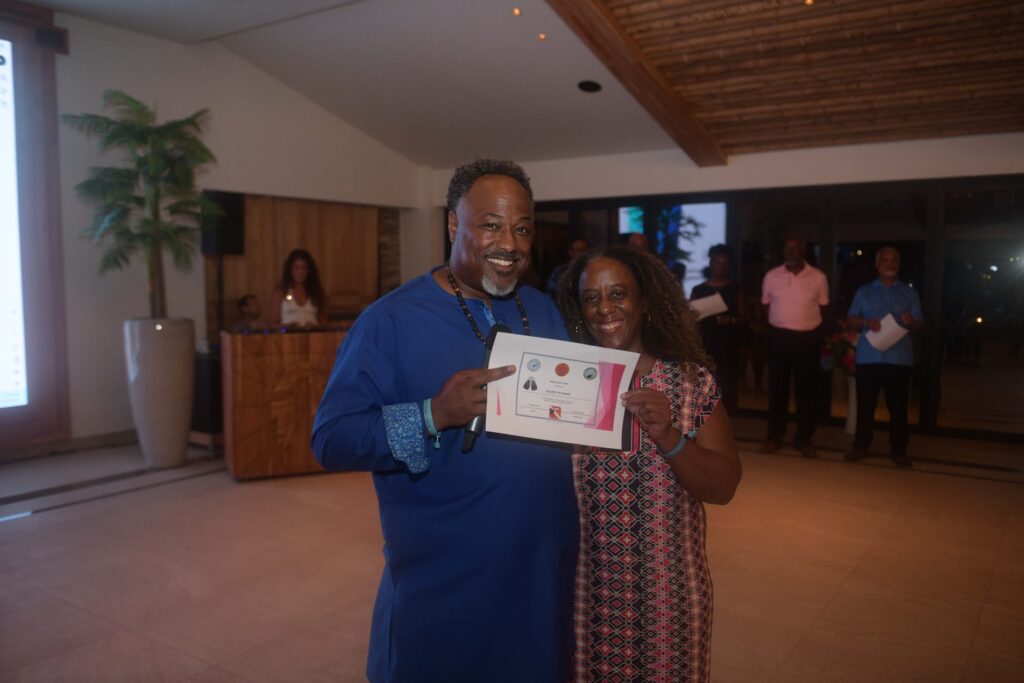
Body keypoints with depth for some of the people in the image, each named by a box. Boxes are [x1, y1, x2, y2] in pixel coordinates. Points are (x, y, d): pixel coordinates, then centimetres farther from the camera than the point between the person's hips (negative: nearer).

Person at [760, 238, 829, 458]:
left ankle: (804, 439, 15)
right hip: (778, 336, 0)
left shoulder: (818, 278, -1)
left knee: (807, 388, 5)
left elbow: (823, 309, 7)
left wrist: (820, 337, 6)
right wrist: (766, 332, 4)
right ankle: (774, 436, 15)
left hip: (808, 338, 0)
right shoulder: (771, 276, 1)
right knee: (777, 386, 6)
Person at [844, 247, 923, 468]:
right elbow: (850, 321, 7)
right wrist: (866, 322, -13)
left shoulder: (910, 293, 12)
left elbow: (920, 324, 7)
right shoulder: (864, 291, 12)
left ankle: (898, 450, 11)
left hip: (899, 358, 0)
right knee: (865, 403, 3)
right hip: (868, 356, 0)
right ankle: (861, 446, 12)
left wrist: (911, 322, -16)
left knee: (898, 405, 2)